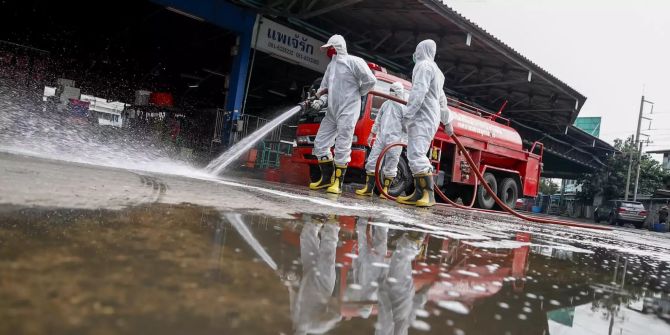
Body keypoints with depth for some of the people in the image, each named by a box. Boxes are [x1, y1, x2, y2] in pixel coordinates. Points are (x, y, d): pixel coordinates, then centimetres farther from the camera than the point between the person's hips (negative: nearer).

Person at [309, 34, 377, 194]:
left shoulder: (354, 62, -7)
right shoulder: (331, 66, 17)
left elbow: (370, 80, -11)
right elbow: (325, 88, 18)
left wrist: (356, 94, 0)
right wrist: (320, 101, -2)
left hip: (348, 111, -8)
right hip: (332, 112, 8)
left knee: (342, 148, -5)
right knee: (320, 142, 7)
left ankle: (338, 182, 3)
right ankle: (327, 177, 17)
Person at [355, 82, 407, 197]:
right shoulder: (386, 104, 17)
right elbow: (378, 120, 23)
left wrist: (404, 142, -12)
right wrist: (372, 134, 23)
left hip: (395, 139, -6)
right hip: (381, 137, 6)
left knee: (390, 166, -1)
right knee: (372, 161, 1)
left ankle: (385, 190, 9)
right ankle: (368, 188, 7)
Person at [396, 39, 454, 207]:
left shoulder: (423, 66, -4)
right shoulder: (435, 70, 28)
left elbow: (419, 92, -19)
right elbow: (442, 100, 32)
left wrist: (407, 114, -22)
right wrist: (447, 121, 36)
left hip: (421, 118, -10)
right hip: (430, 119, 10)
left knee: (417, 155, -17)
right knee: (415, 156, 8)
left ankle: (429, 194, -22)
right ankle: (419, 194, 5)